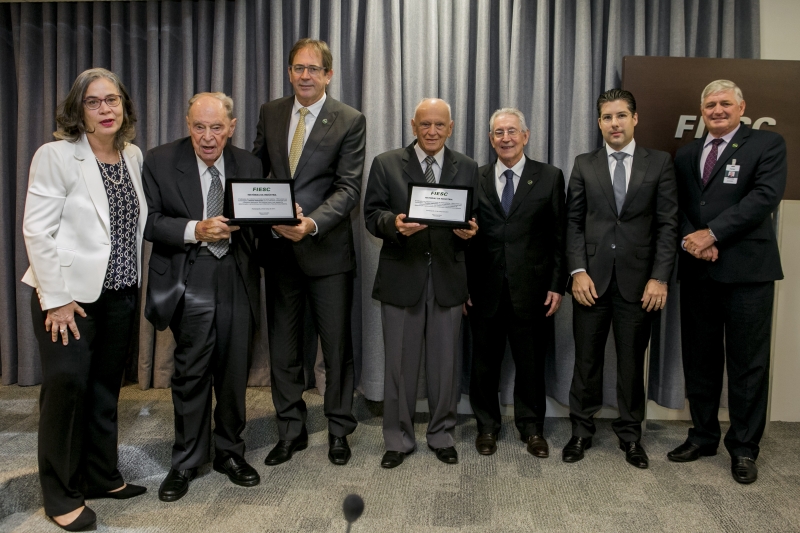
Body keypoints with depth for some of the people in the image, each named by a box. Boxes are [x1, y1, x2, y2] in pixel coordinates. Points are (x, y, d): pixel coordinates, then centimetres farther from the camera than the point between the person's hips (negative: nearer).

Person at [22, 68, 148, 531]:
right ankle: (61, 495, 17)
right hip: (70, 296, -5)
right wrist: (56, 298, -15)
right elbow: (37, 231, -12)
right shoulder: (56, 156, -9)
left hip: (120, 294, 5)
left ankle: (101, 477, 29)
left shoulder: (134, 156, 7)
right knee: (66, 386, 0)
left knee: (106, 388, 13)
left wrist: (135, 281, 9)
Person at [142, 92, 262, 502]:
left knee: (234, 370, 10)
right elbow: (150, 222, -6)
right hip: (189, 281, -2)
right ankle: (186, 461, 22)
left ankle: (230, 452, 29)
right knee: (191, 372, 3)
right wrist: (195, 230, -20)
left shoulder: (248, 165, 6)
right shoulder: (160, 161, -1)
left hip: (235, 280, 3)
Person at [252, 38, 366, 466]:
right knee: (282, 347, 12)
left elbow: (348, 188, -11)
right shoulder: (270, 113, 9)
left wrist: (311, 224, -26)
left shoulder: (350, 121, -4)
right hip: (278, 248, 4)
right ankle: (290, 431, 28)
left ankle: (339, 430, 26)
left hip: (327, 249, -3)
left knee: (337, 346, 8)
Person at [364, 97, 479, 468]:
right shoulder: (386, 164, 4)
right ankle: (398, 439, 23)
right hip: (401, 277, -1)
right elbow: (372, 215, -1)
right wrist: (394, 223, -22)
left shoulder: (467, 169, 9)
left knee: (445, 362, 10)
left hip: (448, 278, 2)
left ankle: (442, 436, 28)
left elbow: (475, 218, 8)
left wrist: (470, 231, -14)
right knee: (400, 363, 7)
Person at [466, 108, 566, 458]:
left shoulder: (550, 178, 3)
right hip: (485, 288, 1)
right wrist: (465, 286, 1)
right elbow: (467, 236, 5)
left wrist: (557, 285, -3)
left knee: (531, 362, 10)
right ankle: (487, 426, 28)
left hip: (531, 288, -1)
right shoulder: (476, 179, 6)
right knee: (485, 361, 11)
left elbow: (559, 236, 2)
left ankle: (532, 427, 28)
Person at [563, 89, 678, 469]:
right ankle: (581, 430, 22)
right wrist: (578, 271, -7)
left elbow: (668, 224, 0)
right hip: (592, 277, 1)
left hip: (638, 280, 0)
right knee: (586, 358, 7)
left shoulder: (659, 163, 4)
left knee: (632, 360, 9)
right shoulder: (584, 165, 7)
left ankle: (630, 435, 24)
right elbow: (574, 222, 4)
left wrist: (659, 278, -8)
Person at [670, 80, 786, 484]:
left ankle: (744, 447, 16)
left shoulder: (767, 144, 2)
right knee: (699, 359, 11)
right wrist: (692, 241, -9)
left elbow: (765, 196, -12)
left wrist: (712, 234, -17)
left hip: (747, 270, -4)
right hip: (697, 271, 5)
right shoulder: (686, 155, 16)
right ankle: (703, 436, 25)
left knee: (748, 363, 2)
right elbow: (677, 209, 10)